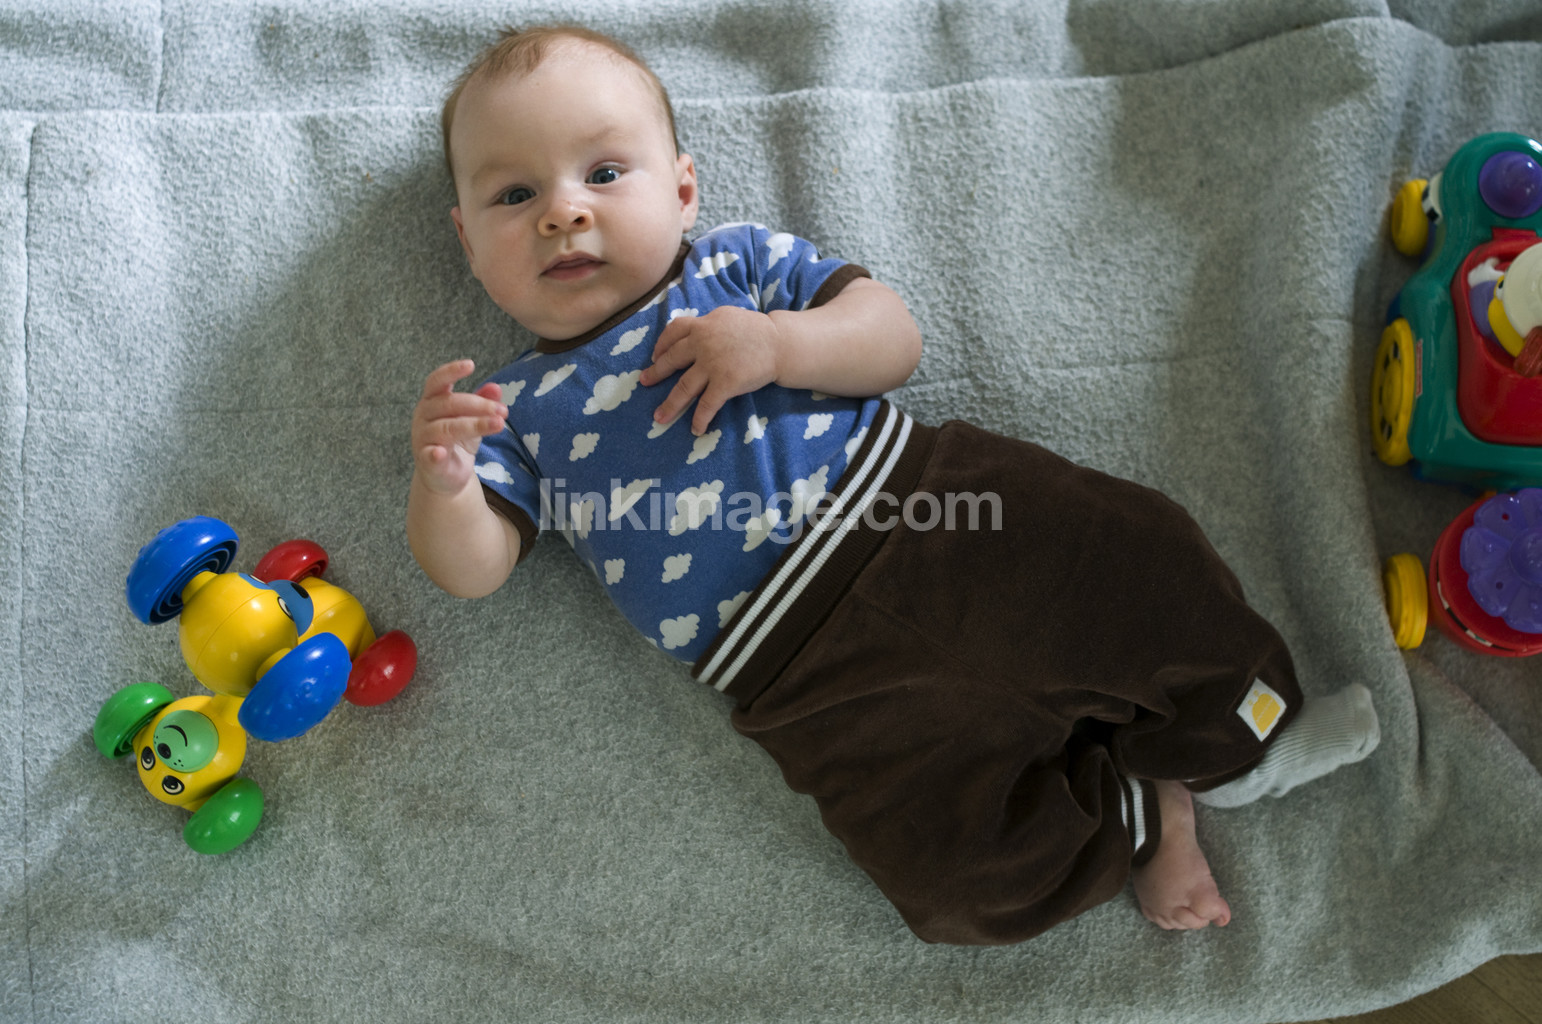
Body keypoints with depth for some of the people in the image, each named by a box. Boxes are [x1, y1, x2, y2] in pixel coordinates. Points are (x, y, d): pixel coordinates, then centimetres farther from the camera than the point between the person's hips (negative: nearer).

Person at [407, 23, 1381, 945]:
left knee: (1137, 556, -10)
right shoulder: (521, 410, 11)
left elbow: (894, 337, 5)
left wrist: (778, 344, -15)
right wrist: (441, 480, -19)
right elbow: (474, 567, 3)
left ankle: (1230, 739, 17)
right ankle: (1138, 812, 8)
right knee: (963, 863, -16)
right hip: (807, 661, -1)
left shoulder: (740, 263, 11)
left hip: (914, 493, 2)